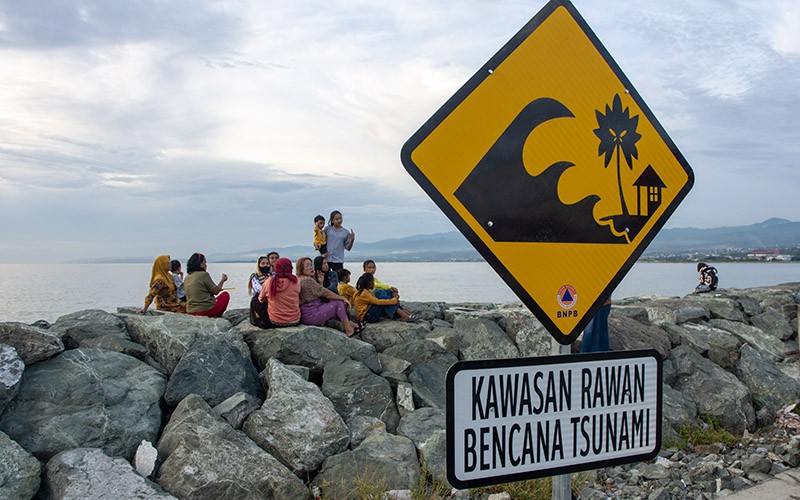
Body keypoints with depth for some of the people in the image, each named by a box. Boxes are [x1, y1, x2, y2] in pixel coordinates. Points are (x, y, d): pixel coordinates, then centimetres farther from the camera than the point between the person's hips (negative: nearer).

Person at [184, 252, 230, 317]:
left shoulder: (187, 278, 8)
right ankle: (217, 317, 9)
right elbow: (215, 292, -7)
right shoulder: (204, 274, -12)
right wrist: (222, 281, 9)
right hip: (206, 310, -7)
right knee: (225, 295, 15)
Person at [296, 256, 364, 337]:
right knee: (338, 303, -5)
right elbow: (326, 293, -14)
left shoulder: (299, 279, 15)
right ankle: (349, 330, 0)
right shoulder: (307, 280, -19)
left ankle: (349, 324, 16)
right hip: (311, 315, -10)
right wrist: (343, 298, -5)